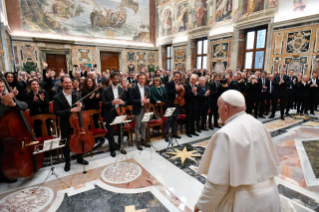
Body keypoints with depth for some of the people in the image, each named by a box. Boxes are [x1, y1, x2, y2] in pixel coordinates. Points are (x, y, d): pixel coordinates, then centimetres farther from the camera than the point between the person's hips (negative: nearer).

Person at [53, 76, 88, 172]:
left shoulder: (76, 95, -1)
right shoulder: (57, 98, -10)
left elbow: (83, 107, 4)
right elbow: (57, 112, -17)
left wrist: (80, 106, -20)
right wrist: (70, 110, -28)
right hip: (65, 125, -3)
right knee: (66, 144, 12)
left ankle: (80, 159, 37)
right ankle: (67, 162, 32)